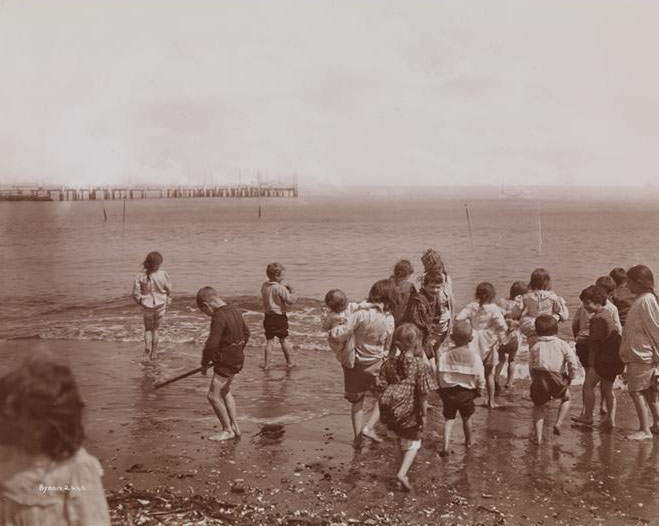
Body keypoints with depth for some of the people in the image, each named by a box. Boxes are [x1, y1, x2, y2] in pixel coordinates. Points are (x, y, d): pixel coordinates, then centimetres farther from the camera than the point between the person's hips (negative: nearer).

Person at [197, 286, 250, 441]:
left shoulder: (219, 317, -23)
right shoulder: (234, 311, 5)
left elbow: (211, 344, -25)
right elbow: (246, 333, 18)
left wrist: (204, 363, -11)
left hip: (226, 362, -10)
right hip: (237, 359, 10)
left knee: (213, 396, 0)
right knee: (225, 391, 25)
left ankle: (227, 430, 11)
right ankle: (234, 426, 31)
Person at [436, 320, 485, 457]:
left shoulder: (444, 354, -12)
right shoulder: (474, 356, -13)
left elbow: (439, 374, -5)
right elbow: (480, 377, -8)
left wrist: (441, 389, 11)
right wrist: (479, 389, 11)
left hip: (448, 391, 0)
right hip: (467, 392, 0)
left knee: (449, 419, 8)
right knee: (466, 418, 21)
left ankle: (445, 446, -5)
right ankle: (468, 442, 41)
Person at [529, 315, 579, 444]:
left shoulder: (535, 347, 13)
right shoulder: (562, 344, 9)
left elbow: (531, 368, 12)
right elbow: (572, 361, -2)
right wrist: (570, 377, 10)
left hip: (539, 378, 1)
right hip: (557, 379, -1)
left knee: (538, 405, 20)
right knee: (566, 398, 28)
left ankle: (538, 436, 10)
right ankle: (558, 423, 11)